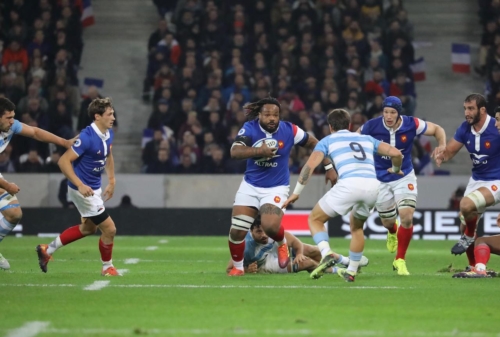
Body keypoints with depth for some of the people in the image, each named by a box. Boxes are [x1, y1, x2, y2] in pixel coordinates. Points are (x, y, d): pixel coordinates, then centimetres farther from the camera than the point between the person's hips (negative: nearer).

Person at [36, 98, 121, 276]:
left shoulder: (108, 134, 0)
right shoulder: (87, 137, -26)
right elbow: (64, 161, -26)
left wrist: (112, 181, 13)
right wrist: (80, 185, -31)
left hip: (95, 187, 10)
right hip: (83, 188, -10)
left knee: (88, 228, 24)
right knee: (109, 229, -4)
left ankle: (47, 250, 33)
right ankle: (107, 267, 19)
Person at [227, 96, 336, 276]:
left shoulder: (289, 130, -12)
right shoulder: (250, 128, -13)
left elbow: (314, 143, 4)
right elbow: (235, 152, -29)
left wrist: (329, 167, 2)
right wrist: (260, 150, -41)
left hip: (276, 188, -2)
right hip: (250, 185, 2)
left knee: (270, 226, -26)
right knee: (236, 230, -6)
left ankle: (282, 243, 10)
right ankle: (237, 267, 20)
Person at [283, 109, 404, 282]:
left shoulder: (328, 140, 20)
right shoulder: (367, 139, 29)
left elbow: (310, 165, 7)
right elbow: (396, 153, 19)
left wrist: (296, 193, 13)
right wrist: (396, 170, 41)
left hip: (349, 184, -4)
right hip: (373, 185, 4)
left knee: (315, 219, 14)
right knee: (356, 226, 31)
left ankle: (327, 254, -11)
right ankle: (351, 271, 27)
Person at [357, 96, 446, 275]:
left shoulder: (411, 125, -19)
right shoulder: (372, 126, -21)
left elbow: (437, 129, -4)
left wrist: (442, 145, -23)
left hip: (404, 177, 0)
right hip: (380, 179, 0)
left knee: (407, 217, -16)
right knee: (388, 221, 13)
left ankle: (400, 260, 2)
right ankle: (393, 232, 55)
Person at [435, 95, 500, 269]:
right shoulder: (465, 128, -4)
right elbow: (450, 150, 1)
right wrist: (442, 155, -23)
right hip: (476, 180, 7)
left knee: (466, 204, -31)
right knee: (465, 226, 10)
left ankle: (468, 237, -2)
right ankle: (474, 267, 28)